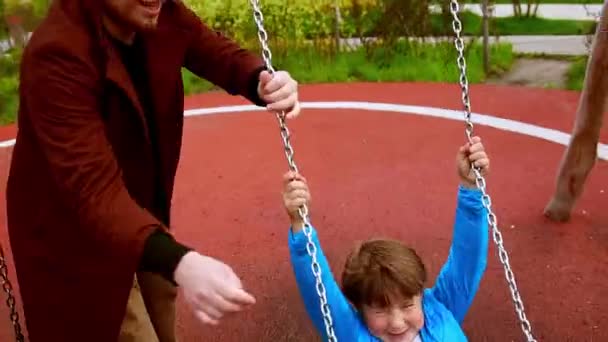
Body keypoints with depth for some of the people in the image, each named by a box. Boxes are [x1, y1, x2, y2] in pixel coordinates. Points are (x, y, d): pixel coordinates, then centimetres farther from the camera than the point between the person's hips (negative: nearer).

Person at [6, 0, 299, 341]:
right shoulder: (57, 54, -32)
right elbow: (93, 186, -39)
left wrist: (263, 80, -27)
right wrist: (178, 261, -55)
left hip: (146, 215, 7)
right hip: (76, 239, -6)